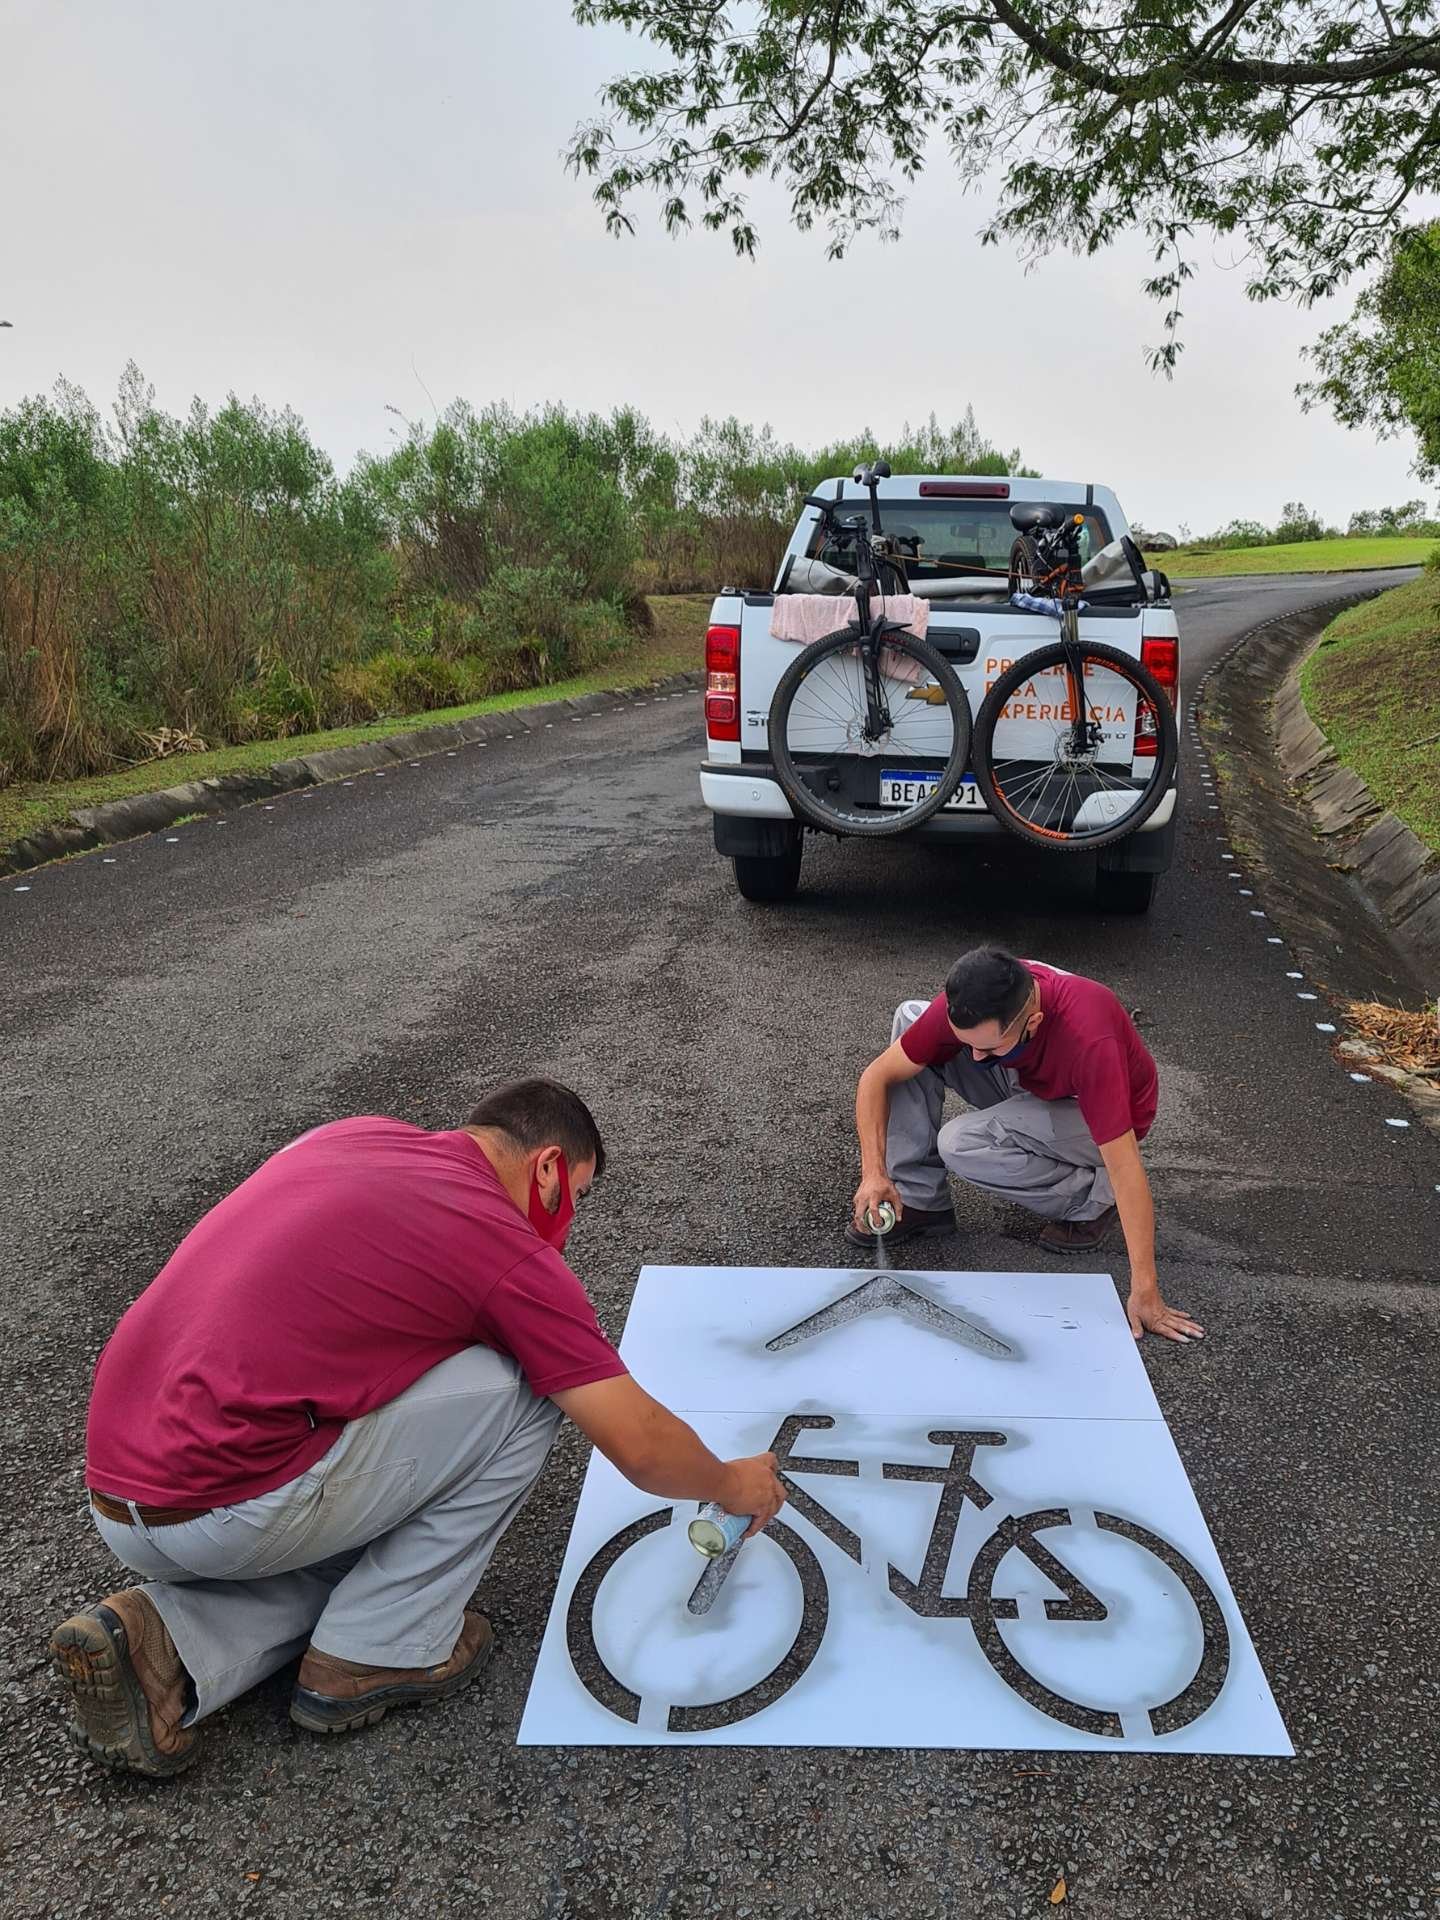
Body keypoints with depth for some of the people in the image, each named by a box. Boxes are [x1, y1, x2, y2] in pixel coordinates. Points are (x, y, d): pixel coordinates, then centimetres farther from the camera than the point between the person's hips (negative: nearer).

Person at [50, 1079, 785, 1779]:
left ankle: (166, 1643, 8)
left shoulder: (355, 1134, 13)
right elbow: (640, 1446, -2)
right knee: (524, 1391, 1)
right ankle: (378, 1653, 9)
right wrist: (731, 1484, 18)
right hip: (227, 1509, -8)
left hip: (119, 1494, 8)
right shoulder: (506, 1246, -7)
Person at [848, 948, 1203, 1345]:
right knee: (910, 1015, -15)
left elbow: (1125, 1167, -38)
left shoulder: (1089, 1038, -41)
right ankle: (919, 1200, -9)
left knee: (961, 1144, -30)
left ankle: (1093, 1200, -6)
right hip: (1026, 1088, 6)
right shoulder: (972, 1002, -26)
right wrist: (874, 1172, -28)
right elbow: (878, 1076, -16)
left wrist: (1144, 1292, -37)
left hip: (1096, 1118, -5)